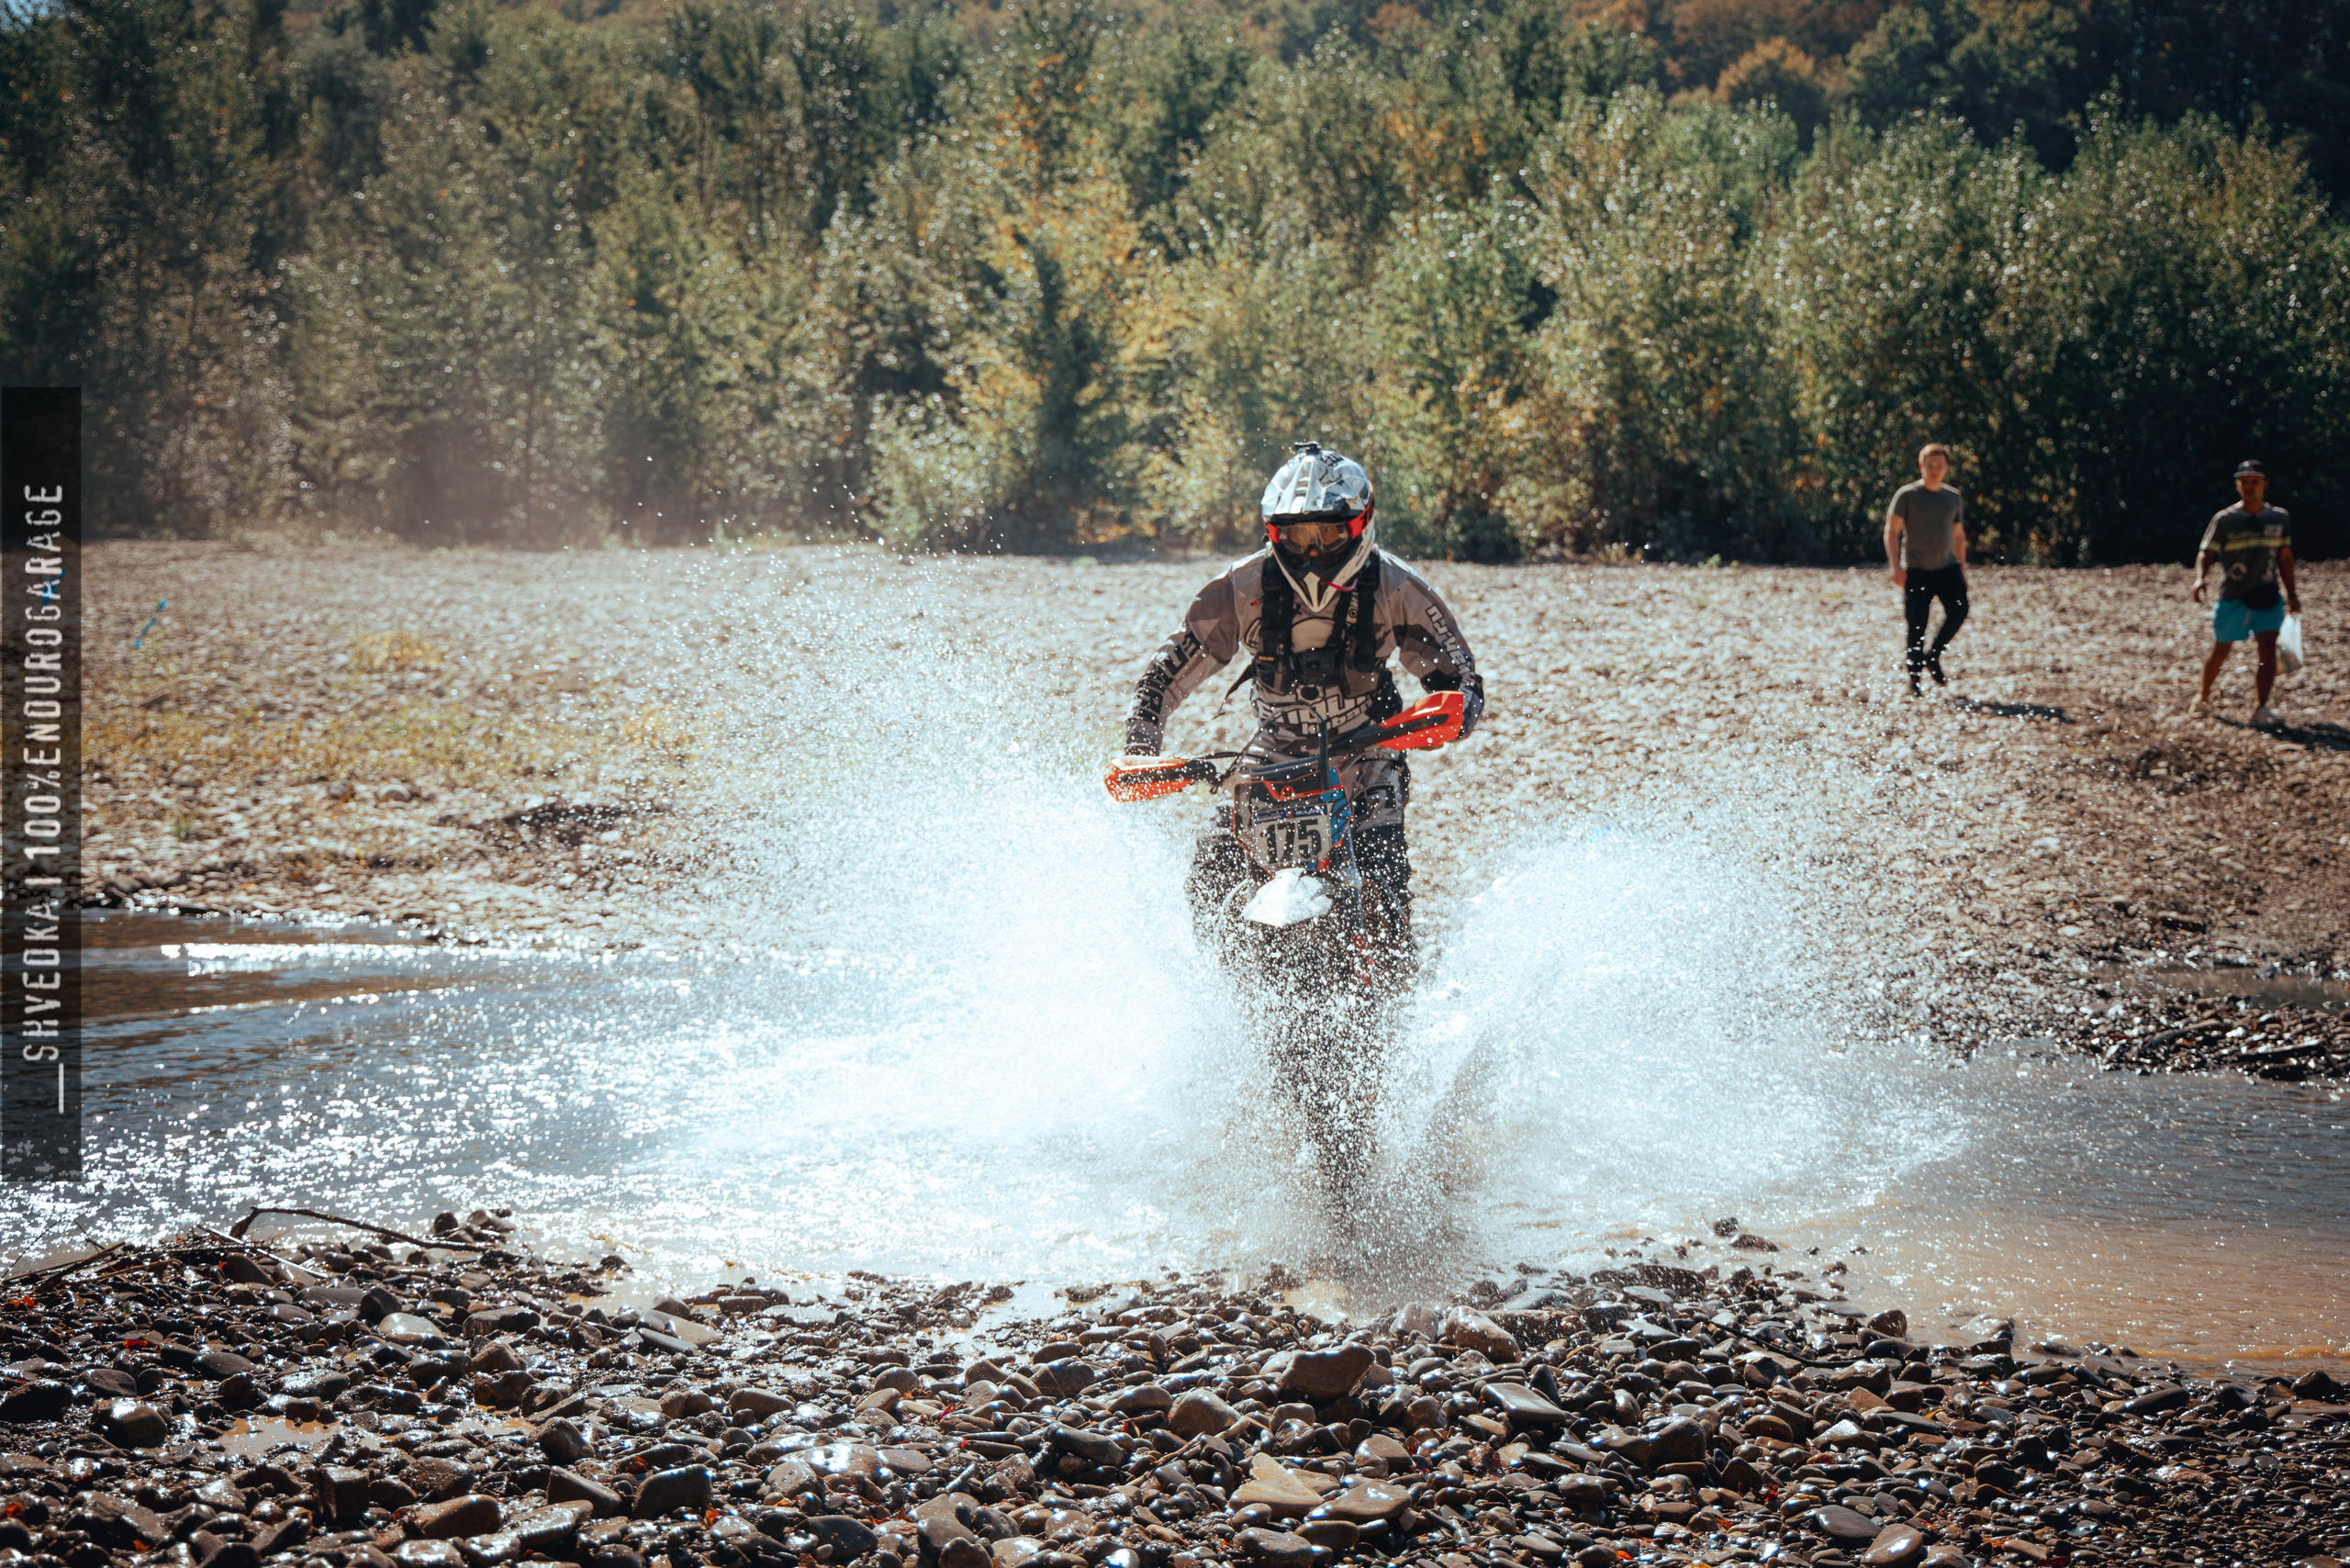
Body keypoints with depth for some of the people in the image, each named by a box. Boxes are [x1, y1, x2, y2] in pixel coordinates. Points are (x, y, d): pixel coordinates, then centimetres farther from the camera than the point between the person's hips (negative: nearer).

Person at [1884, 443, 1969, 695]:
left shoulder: (1954, 497, 11)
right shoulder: (1907, 495, -3)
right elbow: (1892, 532, -7)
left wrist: (1962, 568, 17)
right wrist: (1896, 566, -17)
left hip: (1947, 567, 4)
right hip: (1916, 570, -4)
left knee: (1958, 611, -16)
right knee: (1917, 626, -6)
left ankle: (1933, 656, 4)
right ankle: (1914, 678, 5)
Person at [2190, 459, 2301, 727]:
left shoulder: (2279, 518, 6)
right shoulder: (2224, 519, -3)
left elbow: (2284, 558, 15)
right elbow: (2206, 553, -6)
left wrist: (2291, 594, 15)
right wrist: (2200, 579, -25)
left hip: (2267, 597, 2)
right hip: (2232, 597, -2)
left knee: (2268, 650, -11)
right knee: (2220, 651, 8)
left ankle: (2260, 708, -9)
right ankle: (2203, 698, 30)